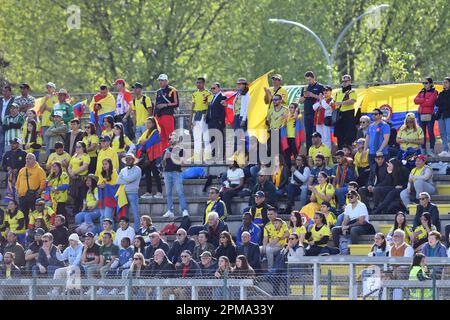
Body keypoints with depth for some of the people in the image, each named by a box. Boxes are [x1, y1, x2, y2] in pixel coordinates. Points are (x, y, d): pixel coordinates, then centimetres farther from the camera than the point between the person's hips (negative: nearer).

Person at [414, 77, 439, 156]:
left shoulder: (434, 92, 0)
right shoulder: (421, 92, 18)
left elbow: (430, 102, -14)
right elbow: (416, 100, 3)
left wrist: (421, 102, -2)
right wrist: (425, 100, -10)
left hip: (429, 115, -6)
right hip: (421, 114, 6)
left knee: (430, 132, -9)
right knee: (422, 133, 6)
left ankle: (431, 150, -8)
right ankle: (423, 150, 9)